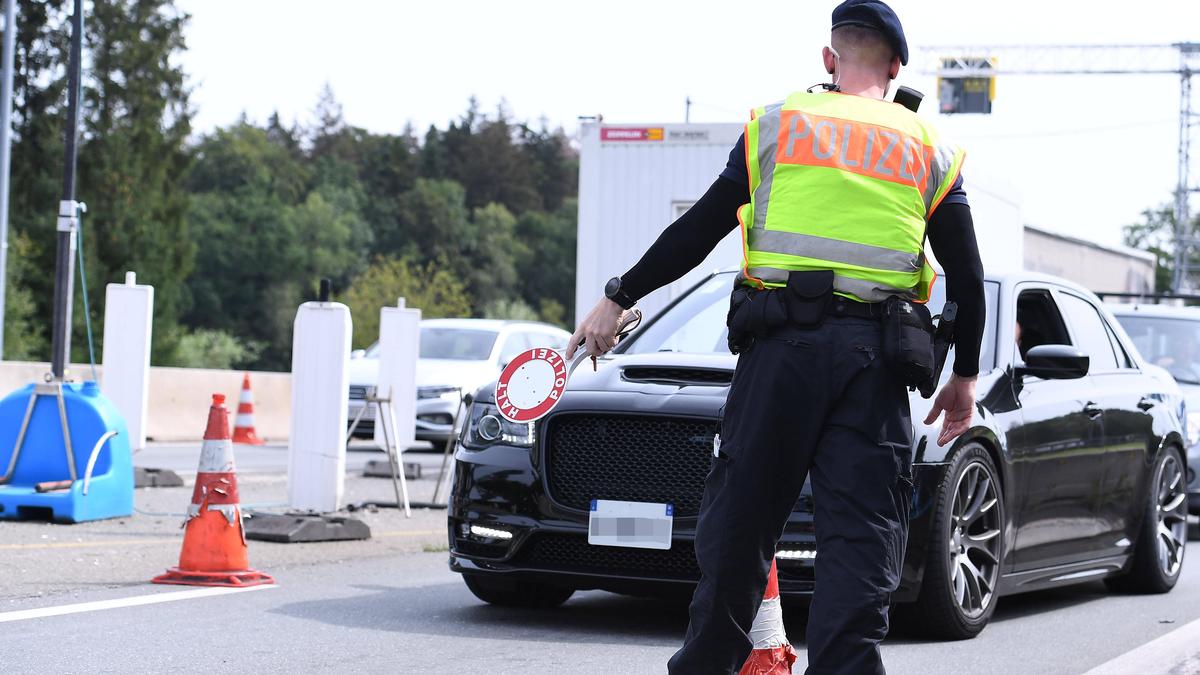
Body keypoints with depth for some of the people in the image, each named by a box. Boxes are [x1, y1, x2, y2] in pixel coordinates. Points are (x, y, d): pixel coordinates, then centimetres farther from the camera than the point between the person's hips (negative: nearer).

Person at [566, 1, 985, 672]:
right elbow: (968, 276, 11)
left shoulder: (777, 125, 10)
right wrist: (965, 376, 20)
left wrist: (619, 298, 15)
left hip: (780, 343, 0)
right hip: (875, 359, 1)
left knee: (740, 516, 7)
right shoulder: (929, 148, 13)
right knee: (862, 534, 0)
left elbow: (696, 231, 7)